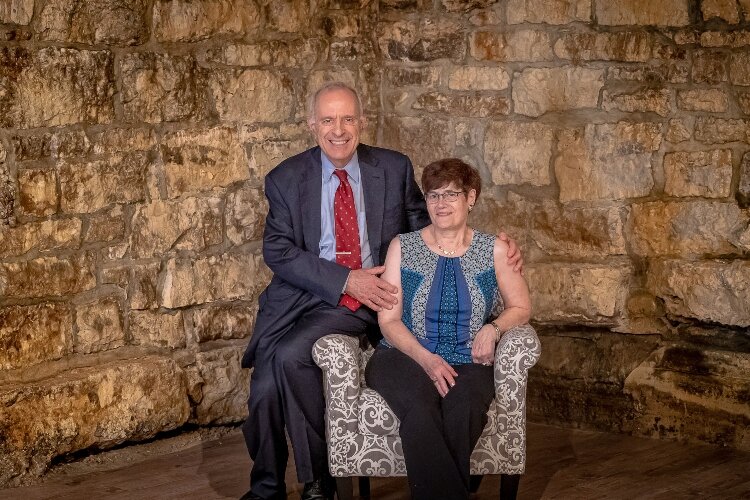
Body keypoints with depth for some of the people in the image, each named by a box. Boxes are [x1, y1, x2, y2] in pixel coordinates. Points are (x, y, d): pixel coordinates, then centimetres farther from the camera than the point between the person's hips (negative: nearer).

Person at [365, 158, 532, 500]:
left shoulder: (494, 250, 11)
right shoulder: (402, 247, 9)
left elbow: (520, 307, 17)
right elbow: (388, 320, 4)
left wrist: (493, 328, -7)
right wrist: (426, 358, -14)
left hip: (468, 363, 1)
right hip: (406, 357, 0)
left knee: (462, 409, -36)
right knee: (420, 411, -36)